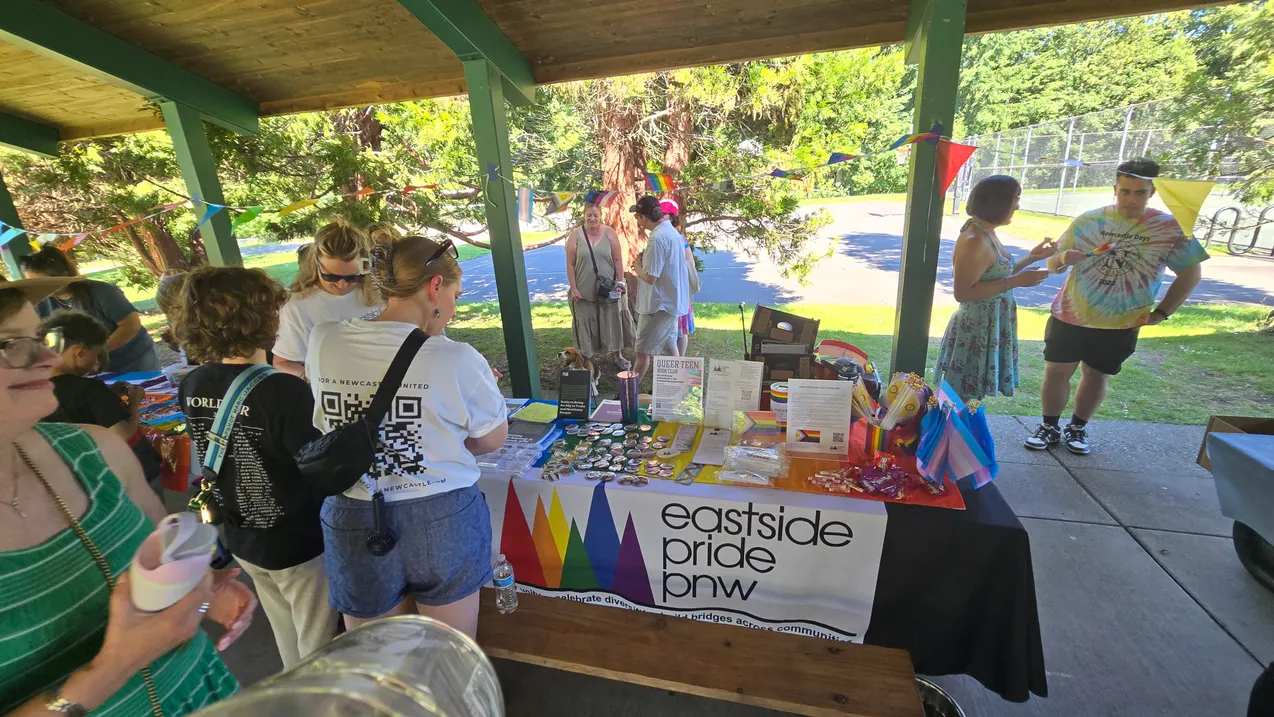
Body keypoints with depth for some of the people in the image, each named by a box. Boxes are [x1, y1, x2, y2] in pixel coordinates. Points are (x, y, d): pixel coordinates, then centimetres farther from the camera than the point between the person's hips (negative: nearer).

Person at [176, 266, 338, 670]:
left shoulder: (192, 387, -6)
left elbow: (215, 458, 8)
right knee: (318, 651, 16)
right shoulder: (284, 391, -29)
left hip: (243, 539, 7)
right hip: (300, 542, -7)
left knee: (289, 648, 28)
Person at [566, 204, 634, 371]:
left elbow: (618, 260, 1)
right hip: (585, 291, -1)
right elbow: (570, 264, -2)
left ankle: (618, 356, 27)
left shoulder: (609, 233, -1)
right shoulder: (575, 235, -3)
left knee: (613, 322, 11)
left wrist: (620, 282, -2)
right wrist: (573, 288, -6)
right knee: (587, 325, 8)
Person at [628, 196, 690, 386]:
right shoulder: (673, 232, 9)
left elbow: (650, 278, -23)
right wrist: (642, 269, 10)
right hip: (673, 302, 9)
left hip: (658, 304, -9)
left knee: (643, 351, 0)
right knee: (669, 346, 17)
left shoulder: (657, 238, -21)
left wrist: (638, 268, -5)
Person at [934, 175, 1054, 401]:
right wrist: (1017, 281, -22)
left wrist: (1031, 258, 14)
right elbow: (962, 292, -26)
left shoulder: (987, 234, 8)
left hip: (988, 327, 9)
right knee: (957, 399, 3)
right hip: (976, 330, -9)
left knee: (963, 397, 19)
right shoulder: (974, 240, -21)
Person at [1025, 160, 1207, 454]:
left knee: (1096, 377, 12)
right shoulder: (1088, 220, -5)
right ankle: (1050, 428, 18)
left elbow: (1191, 274, 6)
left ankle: (1078, 428, 29)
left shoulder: (1171, 228, -5)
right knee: (1056, 372, 2)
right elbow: (1052, 264, -1)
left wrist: (1161, 313, -1)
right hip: (1070, 316, 0)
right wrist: (1063, 258, -24)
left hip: (1120, 325, 0)